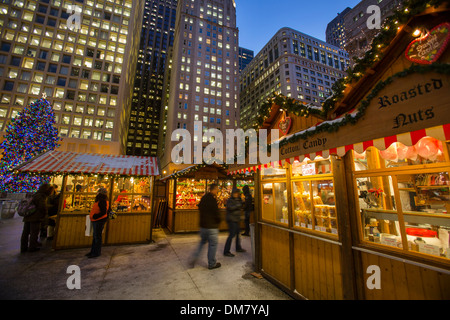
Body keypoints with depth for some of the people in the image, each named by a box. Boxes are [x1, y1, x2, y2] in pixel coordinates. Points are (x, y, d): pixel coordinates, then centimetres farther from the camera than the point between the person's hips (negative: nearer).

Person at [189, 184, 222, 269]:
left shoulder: (203, 198, 4)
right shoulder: (212, 199, -21)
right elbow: (216, 213, -20)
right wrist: (219, 221, -1)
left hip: (202, 225, 8)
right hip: (211, 227, -8)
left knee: (202, 242, 25)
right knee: (213, 244, 8)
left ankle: (194, 259, 20)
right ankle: (212, 264, 22)